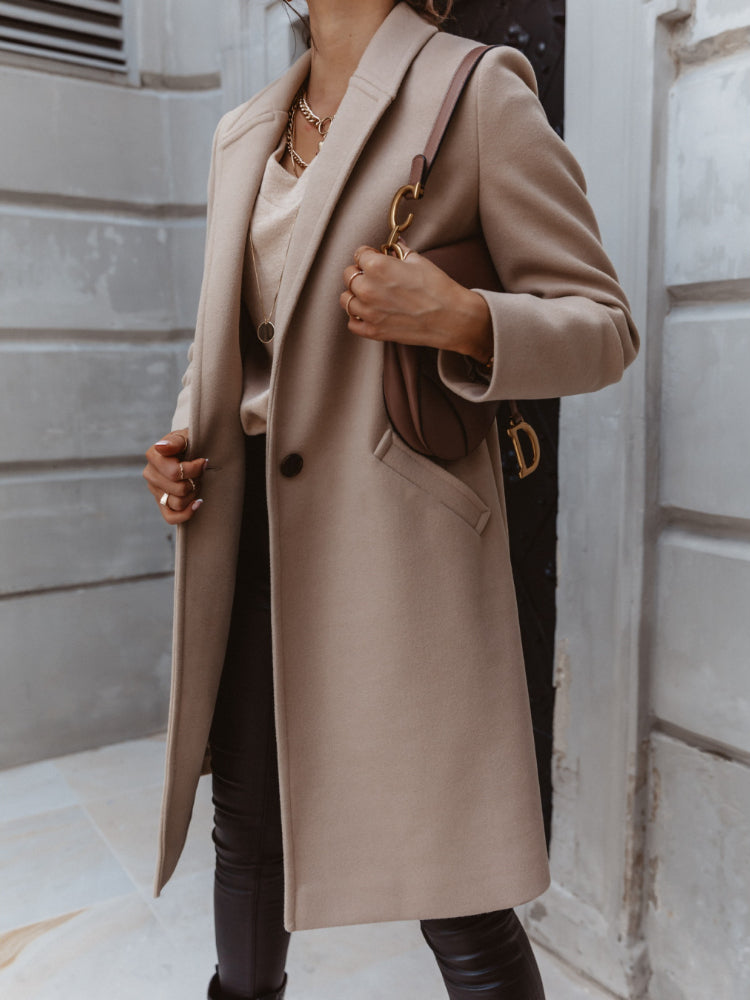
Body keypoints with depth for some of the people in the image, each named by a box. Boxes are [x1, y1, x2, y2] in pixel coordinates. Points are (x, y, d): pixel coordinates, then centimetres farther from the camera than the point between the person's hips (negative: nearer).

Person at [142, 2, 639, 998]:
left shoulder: (476, 90, -3)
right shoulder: (243, 132, 16)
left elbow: (604, 325, -4)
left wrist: (459, 317, -22)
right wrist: (185, 436, 6)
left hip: (391, 531, -6)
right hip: (250, 523, 6)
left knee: (450, 888, 1)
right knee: (249, 826, 20)